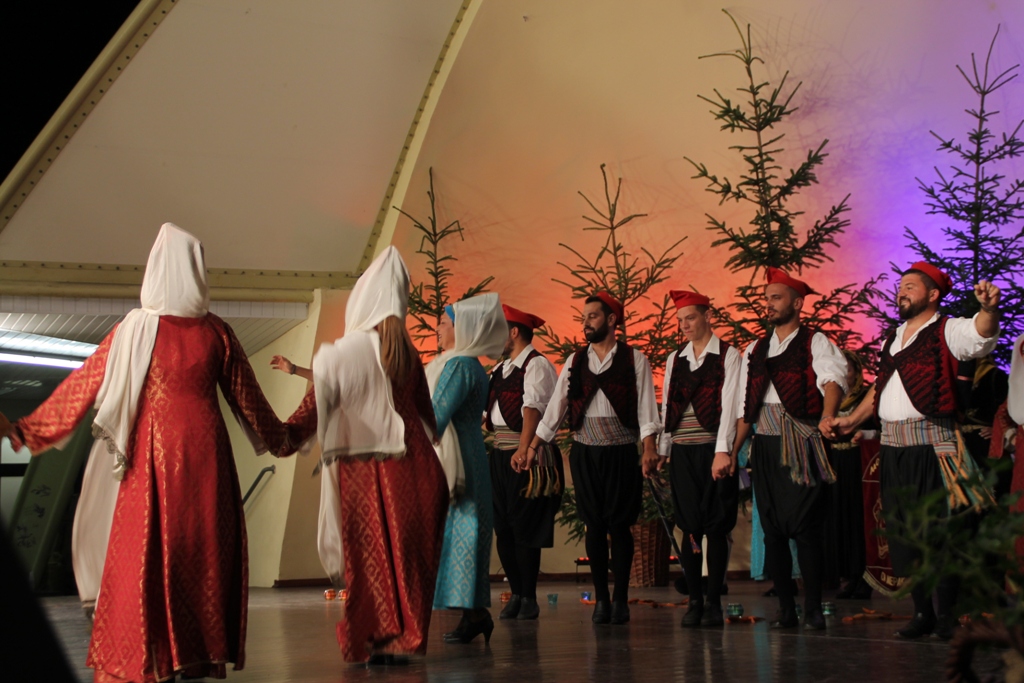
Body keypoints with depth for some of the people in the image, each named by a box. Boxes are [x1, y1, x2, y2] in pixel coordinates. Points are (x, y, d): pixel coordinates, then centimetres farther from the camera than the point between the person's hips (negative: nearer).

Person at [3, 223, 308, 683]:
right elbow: (246, 396, 10)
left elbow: (85, 383, -1)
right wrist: (280, 437, 25)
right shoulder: (217, 332, 2)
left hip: (153, 448, -2)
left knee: (143, 547, 2)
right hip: (205, 447, 2)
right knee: (205, 544, 8)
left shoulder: (136, 329, -4)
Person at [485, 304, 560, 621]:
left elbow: (533, 407, -24)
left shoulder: (536, 366, -9)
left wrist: (524, 448, -37)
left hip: (528, 456, -8)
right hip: (500, 454, 8)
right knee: (502, 527, 9)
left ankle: (529, 599, 6)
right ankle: (516, 594, 20)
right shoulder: (499, 369, 18)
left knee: (524, 527, -5)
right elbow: (484, 408, 20)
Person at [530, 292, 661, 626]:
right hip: (584, 451, 3)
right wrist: (532, 448, 2)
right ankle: (601, 599, 12)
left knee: (619, 525, 0)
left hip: (621, 451, -3)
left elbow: (646, 408, -5)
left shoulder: (634, 360, 0)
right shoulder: (575, 361, 9)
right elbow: (556, 407, 9)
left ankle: (620, 599, 8)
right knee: (594, 526, 5)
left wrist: (650, 451, -17)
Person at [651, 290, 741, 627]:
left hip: (713, 449, -4)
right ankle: (694, 602, 8)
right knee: (690, 527, 2)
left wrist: (723, 450, -16)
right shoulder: (674, 359, 15)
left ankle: (714, 603, 4)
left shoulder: (728, 356, 1)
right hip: (683, 451, 4)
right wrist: (661, 450, 8)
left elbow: (728, 403, -7)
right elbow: (668, 407, 15)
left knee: (717, 527, -2)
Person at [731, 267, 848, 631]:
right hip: (765, 448, 5)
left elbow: (832, 378, -18)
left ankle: (813, 609, 1)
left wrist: (828, 414, -39)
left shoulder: (815, 343, 2)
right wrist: (732, 452, 13)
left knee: (806, 527, -9)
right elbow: (745, 406, 19)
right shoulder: (754, 351, 18)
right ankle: (786, 609, 13)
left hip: (801, 448, -5)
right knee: (772, 529, 5)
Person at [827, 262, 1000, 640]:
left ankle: (946, 615, 3)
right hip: (893, 446, 7)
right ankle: (922, 612, 17)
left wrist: (989, 308, -44)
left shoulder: (946, 332, -4)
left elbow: (981, 334, -24)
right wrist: (852, 419, 23)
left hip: (930, 443, -7)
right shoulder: (894, 338, 19)